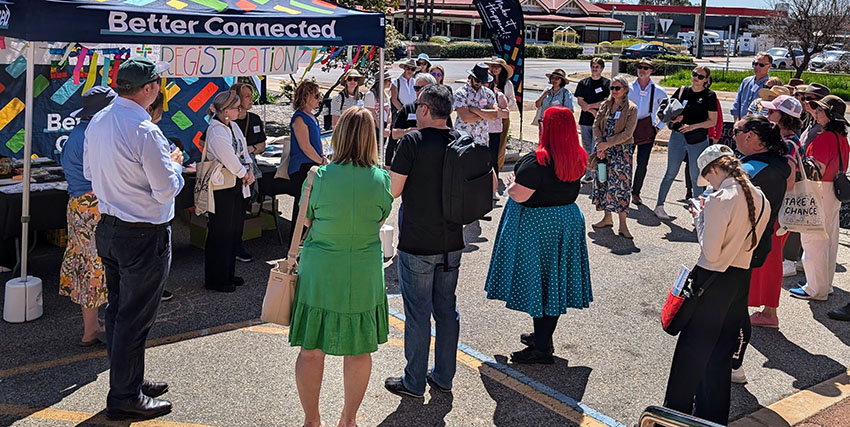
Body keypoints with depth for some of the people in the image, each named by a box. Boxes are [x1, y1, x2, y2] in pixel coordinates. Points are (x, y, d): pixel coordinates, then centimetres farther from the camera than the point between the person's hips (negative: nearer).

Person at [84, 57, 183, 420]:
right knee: (135, 318, 2)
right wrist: (175, 164, -2)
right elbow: (166, 189, -20)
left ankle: (128, 380, 33)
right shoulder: (145, 131, -22)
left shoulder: (97, 122, 4)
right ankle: (125, 397, 11)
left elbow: (89, 171, 17)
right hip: (144, 236, -9)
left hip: (108, 227, 9)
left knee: (117, 310, 18)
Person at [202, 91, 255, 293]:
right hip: (222, 188, -9)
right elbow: (228, 159, -22)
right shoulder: (216, 131, -19)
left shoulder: (233, 126, 10)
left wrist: (248, 168, -3)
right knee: (220, 233, 1)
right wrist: (244, 173, -7)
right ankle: (216, 280, 12)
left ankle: (228, 274, 29)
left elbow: (243, 150, 14)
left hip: (237, 185, 9)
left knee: (235, 230, 16)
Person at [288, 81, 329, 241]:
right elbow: (305, 147, -18)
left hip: (313, 167, 9)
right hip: (302, 168, -9)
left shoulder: (312, 117, 16)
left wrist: (323, 157, 11)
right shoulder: (299, 118, -14)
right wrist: (322, 162, -12)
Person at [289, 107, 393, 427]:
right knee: (358, 350, 16)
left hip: (320, 272, -1)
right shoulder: (381, 179, -8)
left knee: (311, 350, 13)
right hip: (364, 276, 1)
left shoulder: (319, 176, -11)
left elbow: (307, 220, 2)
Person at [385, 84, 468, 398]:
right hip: (452, 243, 6)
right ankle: (443, 377, 26)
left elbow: (393, 190, -13)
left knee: (417, 313, 4)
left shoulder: (413, 141, -15)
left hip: (417, 245, -6)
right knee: (446, 309, 15)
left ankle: (414, 383, 16)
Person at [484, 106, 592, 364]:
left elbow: (518, 195, -22)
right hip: (568, 219, 8)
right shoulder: (578, 159, 2)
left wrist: (512, 182, -1)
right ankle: (544, 337, 30)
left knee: (536, 281, 1)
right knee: (555, 280, 15)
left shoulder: (539, 160, -22)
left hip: (537, 225, -8)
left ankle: (541, 348, 7)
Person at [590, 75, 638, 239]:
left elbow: (627, 133, -12)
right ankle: (607, 218, 22)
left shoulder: (631, 108, -5)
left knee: (620, 184, -9)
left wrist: (608, 143, -16)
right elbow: (596, 125, 4)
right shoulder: (605, 105, 9)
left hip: (622, 150, -5)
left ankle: (622, 224, -5)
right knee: (602, 182, 8)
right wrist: (599, 143, -11)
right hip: (603, 149, 5)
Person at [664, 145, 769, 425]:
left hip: (713, 282, -7)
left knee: (692, 351, 9)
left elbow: (710, 253, -21)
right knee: (721, 354, 18)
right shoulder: (761, 199, 2)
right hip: (741, 281, 7)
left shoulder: (719, 199, -21)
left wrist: (699, 218, -7)